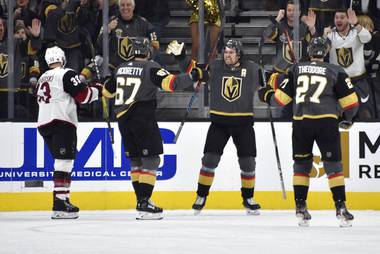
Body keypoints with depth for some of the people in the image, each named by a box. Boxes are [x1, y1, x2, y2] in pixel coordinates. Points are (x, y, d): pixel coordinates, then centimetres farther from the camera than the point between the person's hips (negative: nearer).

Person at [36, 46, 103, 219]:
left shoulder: (42, 79, 20)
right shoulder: (66, 75, -6)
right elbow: (83, 95, -11)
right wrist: (97, 90, 7)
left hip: (43, 124, 9)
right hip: (62, 122, -9)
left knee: (62, 162, 16)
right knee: (64, 162, -12)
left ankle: (64, 201, 15)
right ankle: (59, 205, -21)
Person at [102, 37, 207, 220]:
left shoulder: (121, 69, 13)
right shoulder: (150, 68, -6)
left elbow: (107, 91, 25)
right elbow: (171, 82, -19)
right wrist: (194, 76, -10)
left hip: (123, 120, 7)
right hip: (143, 119, -7)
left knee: (135, 160, 15)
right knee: (151, 159, -5)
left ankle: (142, 200, 15)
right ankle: (144, 204, -15)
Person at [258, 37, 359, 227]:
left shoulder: (297, 69, 9)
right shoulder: (335, 71, 5)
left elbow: (282, 96, 11)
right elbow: (350, 101, 4)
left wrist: (267, 95, 32)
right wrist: (347, 118, 22)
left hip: (301, 122, 2)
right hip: (326, 122, -2)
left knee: (301, 164, 15)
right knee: (333, 165, 2)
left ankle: (300, 207, 12)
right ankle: (340, 207, -7)